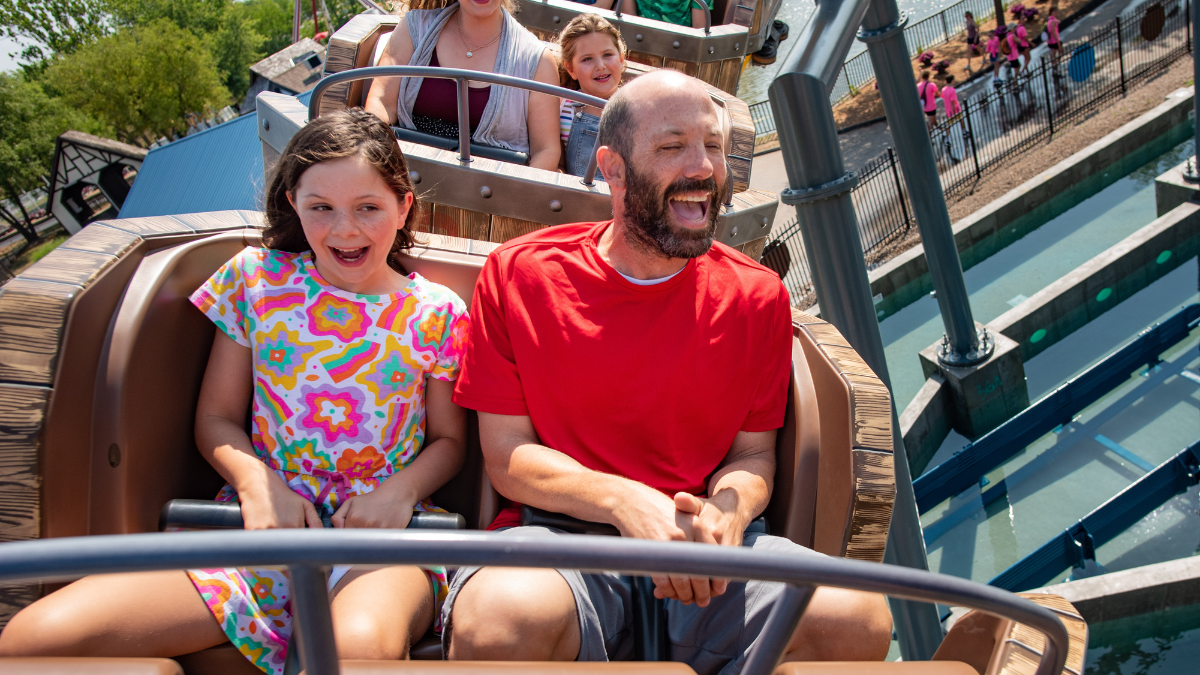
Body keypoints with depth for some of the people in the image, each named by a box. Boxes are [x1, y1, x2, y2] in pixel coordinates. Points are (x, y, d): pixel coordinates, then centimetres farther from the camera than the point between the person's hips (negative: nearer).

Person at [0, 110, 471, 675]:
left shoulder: (435, 314, 3)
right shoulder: (256, 279, 8)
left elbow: (449, 439, 11)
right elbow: (216, 418, 10)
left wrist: (401, 490, -11)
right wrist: (257, 483, -10)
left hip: (382, 527, -2)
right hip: (264, 519, 3)